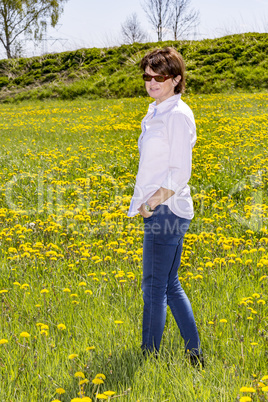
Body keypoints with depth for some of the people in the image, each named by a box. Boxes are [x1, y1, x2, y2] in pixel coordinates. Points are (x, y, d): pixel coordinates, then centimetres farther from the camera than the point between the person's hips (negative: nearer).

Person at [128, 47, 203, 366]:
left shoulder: (178, 115, -13)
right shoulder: (156, 113, 16)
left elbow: (180, 173, -17)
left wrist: (153, 203, -16)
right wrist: (146, 203, 13)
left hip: (167, 209, -10)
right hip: (161, 211, 10)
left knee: (154, 288, -3)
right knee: (169, 285, 14)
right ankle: (194, 353, 23)